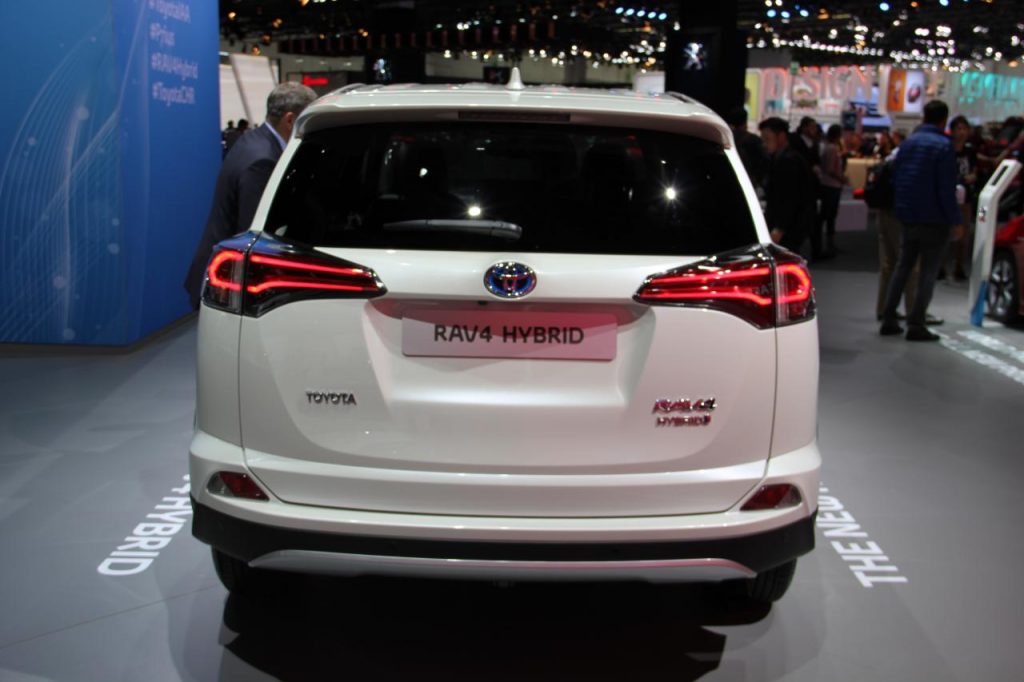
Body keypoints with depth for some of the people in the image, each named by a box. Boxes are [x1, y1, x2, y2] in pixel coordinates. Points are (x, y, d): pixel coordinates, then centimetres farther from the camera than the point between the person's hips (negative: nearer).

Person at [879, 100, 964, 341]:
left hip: (908, 218, 6)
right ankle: (916, 324, -2)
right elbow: (946, 188, -16)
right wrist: (955, 221, -11)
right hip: (934, 219, -6)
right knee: (928, 271, 1)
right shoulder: (943, 146, -13)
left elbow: (895, 179, 12)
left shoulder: (907, 143, 7)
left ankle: (888, 320, 12)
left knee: (902, 266, 14)